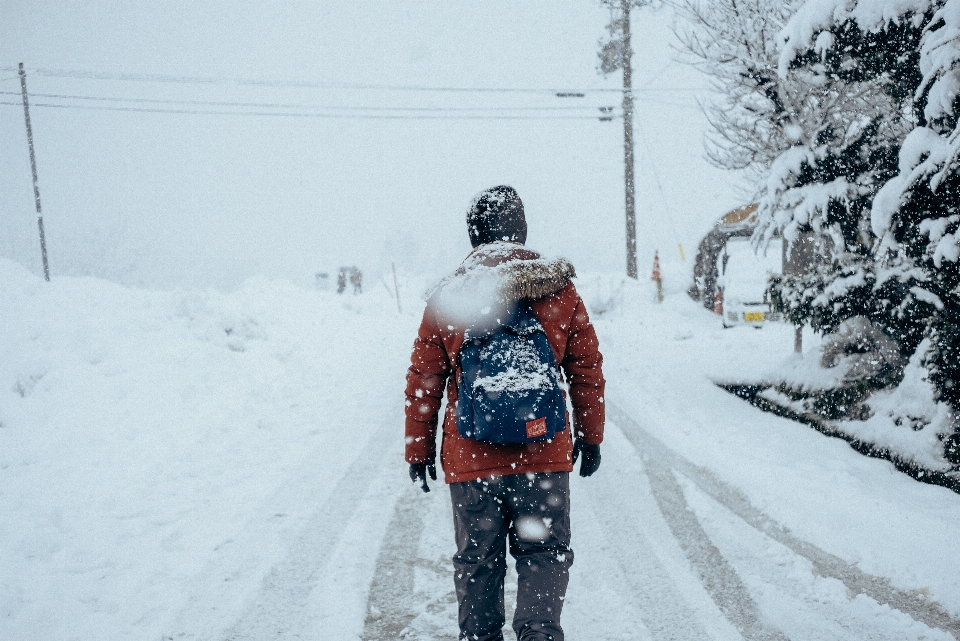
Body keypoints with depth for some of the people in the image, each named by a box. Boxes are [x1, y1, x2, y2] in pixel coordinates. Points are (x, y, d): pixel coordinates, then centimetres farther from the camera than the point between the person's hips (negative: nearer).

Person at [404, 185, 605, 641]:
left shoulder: (446, 297, -2)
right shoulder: (560, 290, -1)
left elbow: (423, 382, 1)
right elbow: (587, 370, 3)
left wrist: (419, 450, 11)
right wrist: (590, 437, 14)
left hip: (470, 460, 1)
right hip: (545, 457, 0)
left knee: (477, 562, 17)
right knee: (544, 553, 15)